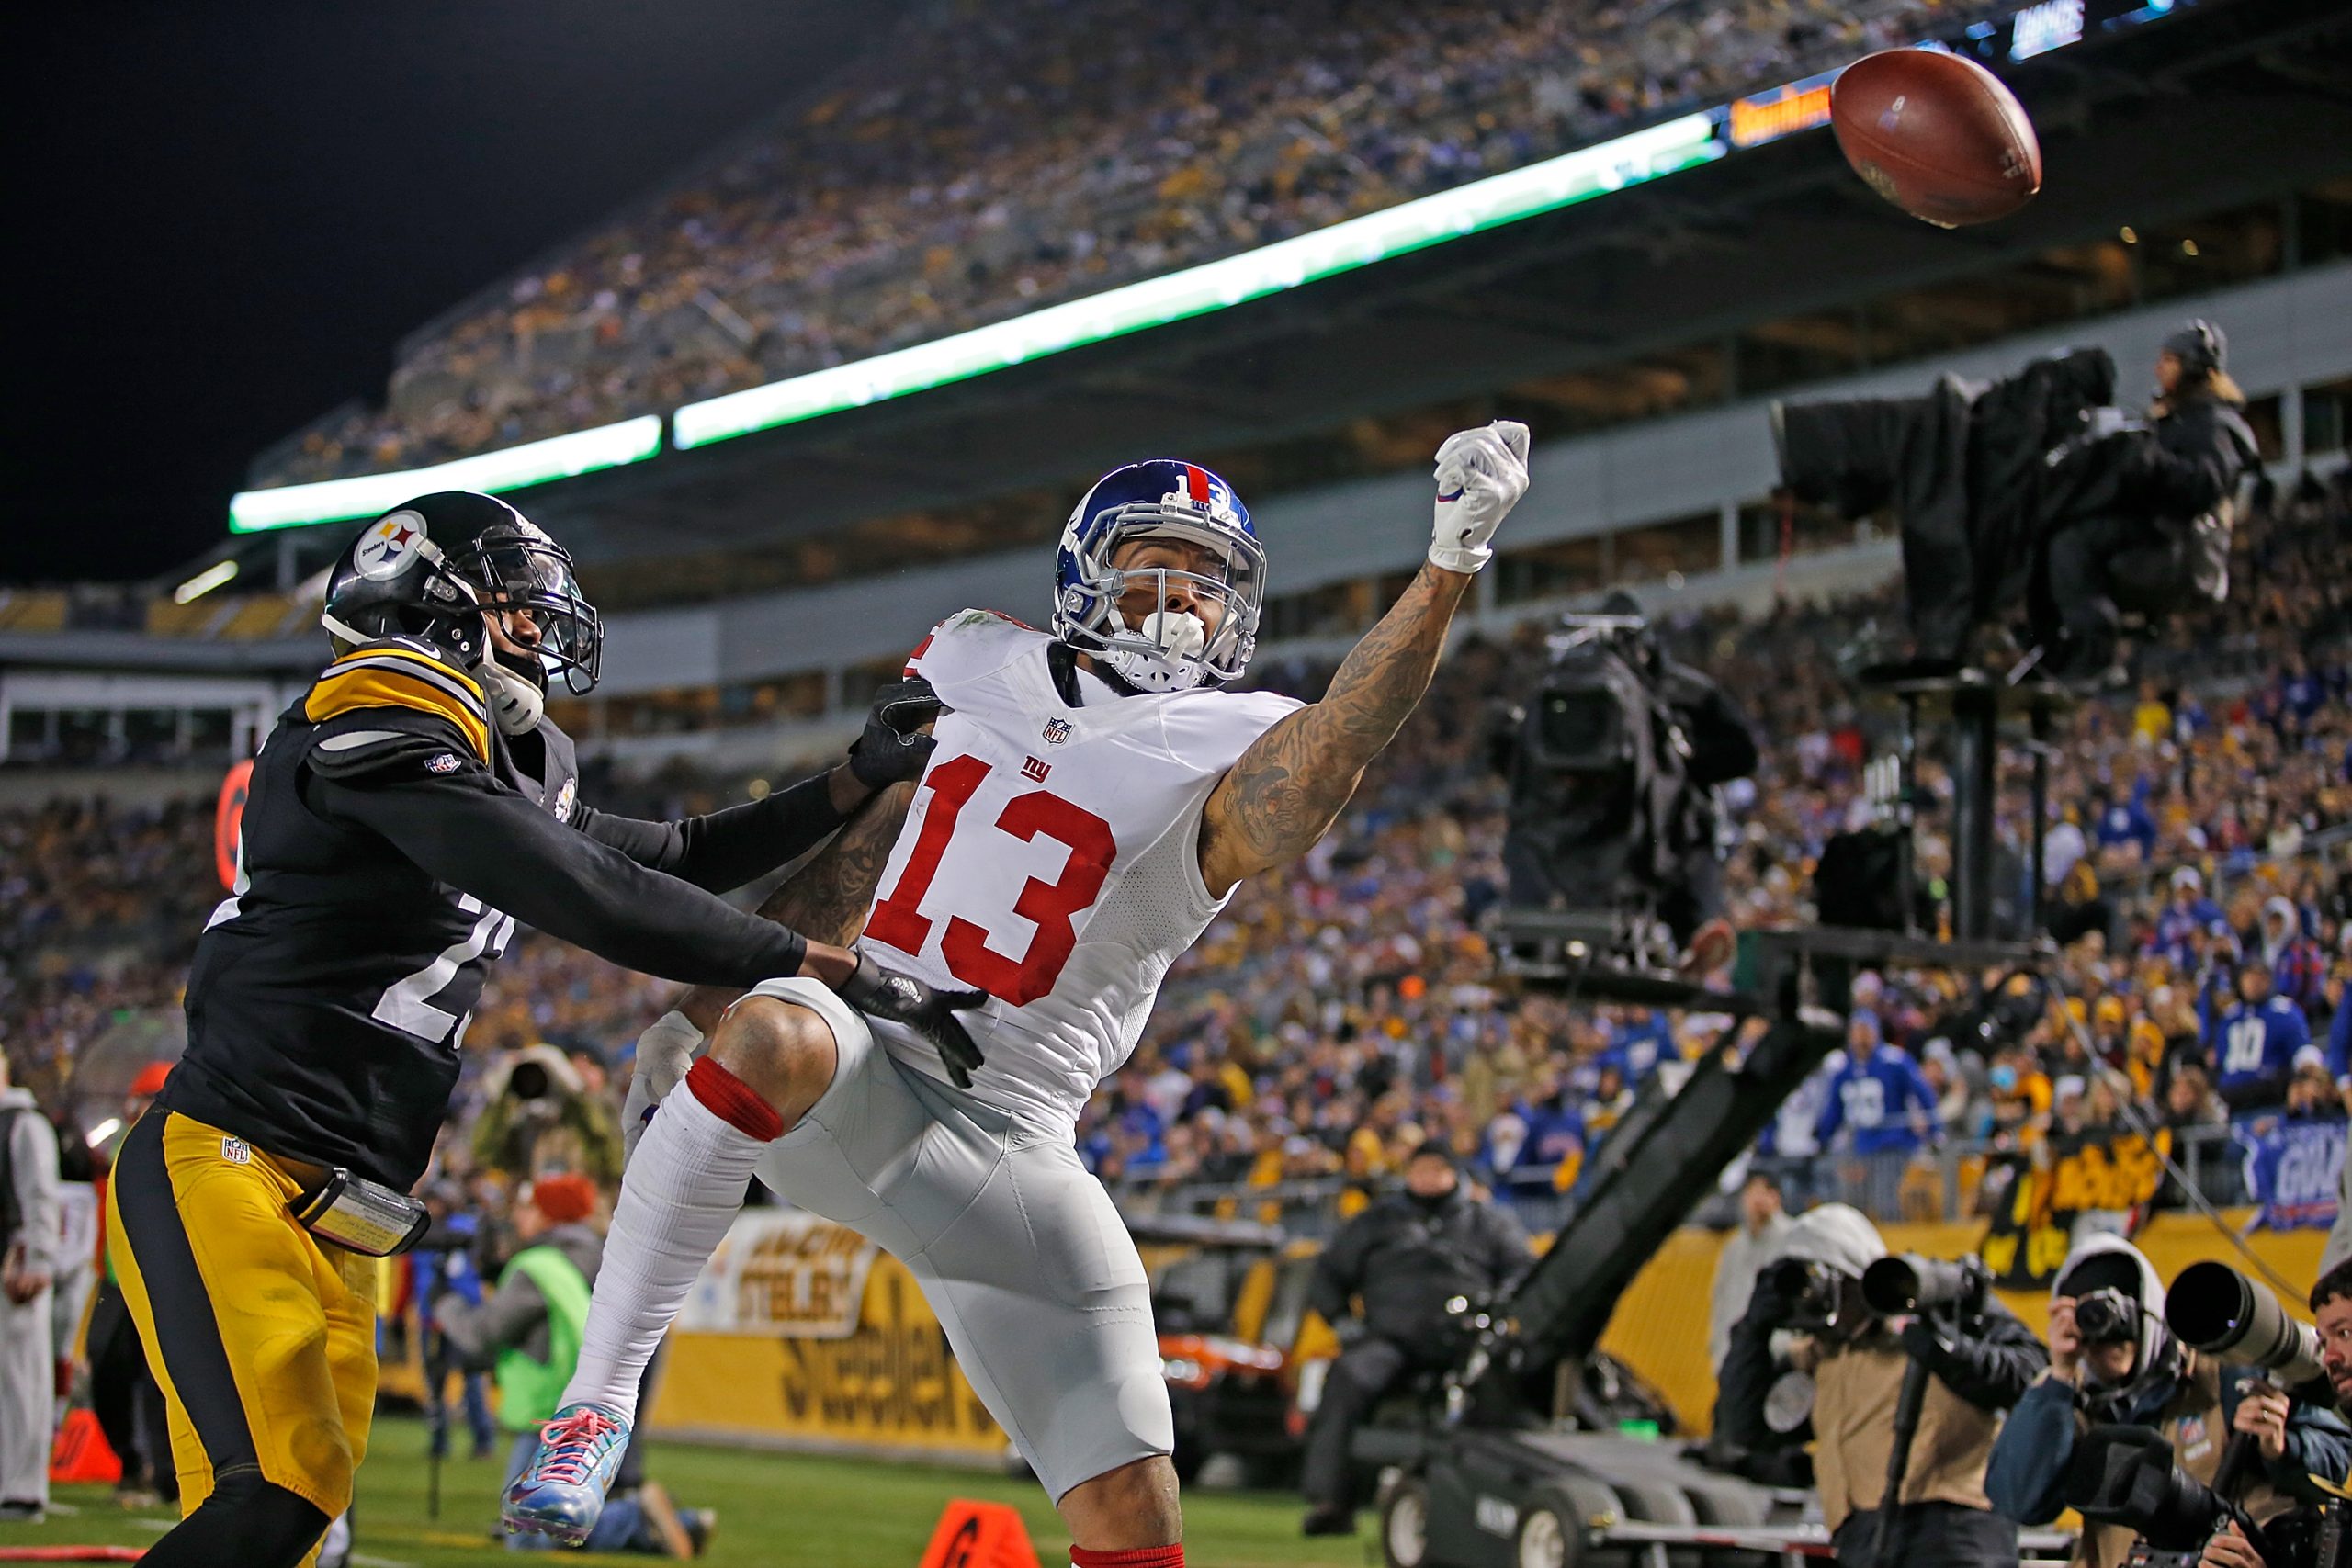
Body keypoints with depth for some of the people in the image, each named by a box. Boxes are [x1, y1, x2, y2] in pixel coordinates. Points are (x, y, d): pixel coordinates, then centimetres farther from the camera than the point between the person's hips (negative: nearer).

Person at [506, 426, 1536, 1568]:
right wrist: (701, 1006, 23)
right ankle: (597, 1406, -31)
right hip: (855, 1080, 1)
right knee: (776, 1037, -37)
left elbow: (1333, 743, -28)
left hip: (1003, 1152, -1)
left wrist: (1447, 569, -43)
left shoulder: (1225, 760, -3)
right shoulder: (972, 669, 10)